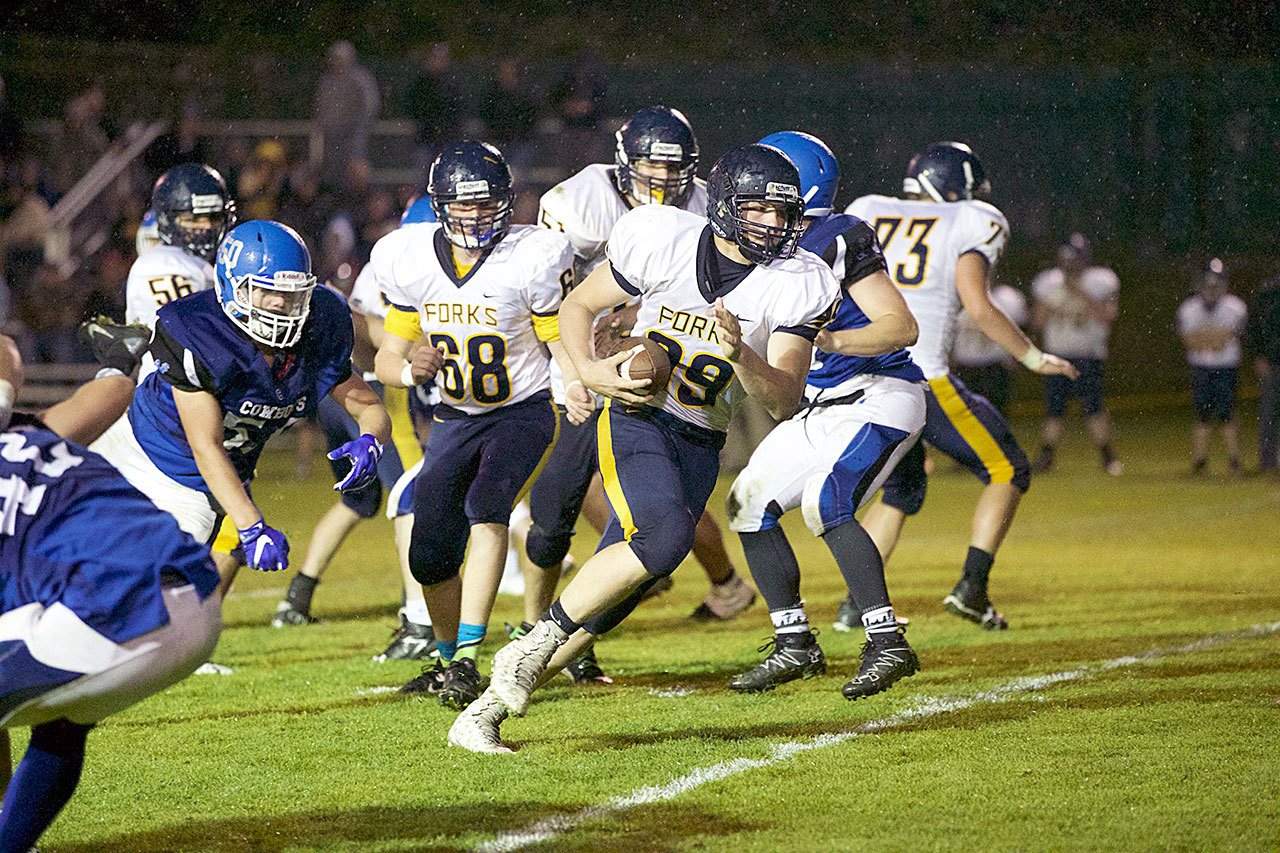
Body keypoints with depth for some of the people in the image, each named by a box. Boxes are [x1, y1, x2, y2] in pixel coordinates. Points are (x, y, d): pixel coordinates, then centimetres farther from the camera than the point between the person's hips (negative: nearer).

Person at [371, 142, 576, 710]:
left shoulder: (532, 258, -18)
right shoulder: (409, 260, -8)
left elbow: (566, 347, -11)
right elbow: (387, 359, 0)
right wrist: (411, 370, -24)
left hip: (525, 411, -4)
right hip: (456, 418, 4)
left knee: (487, 505, -30)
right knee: (430, 558, -1)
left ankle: (467, 659, -32)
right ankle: (450, 658, 27)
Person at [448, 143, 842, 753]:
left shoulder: (796, 286, -8)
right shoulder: (664, 241, -11)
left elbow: (784, 402, -11)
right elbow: (578, 306, 4)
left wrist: (740, 354, -30)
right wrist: (588, 371, -15)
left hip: (700, 444, 3)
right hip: (635, 418, -3)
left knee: (619, 589, -5)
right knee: (665, 536, -31)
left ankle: (485, 712, 2)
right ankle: (538, 640, -14)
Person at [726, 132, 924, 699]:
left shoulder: (841, 242, -18)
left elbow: (903, 328, -23)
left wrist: (829, 341, -35)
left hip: (877, 398, -9)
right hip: (820, 409, 9)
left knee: (825, 503, -27)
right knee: (751, 503, 5)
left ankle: (887, 645, -24)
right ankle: (795, 646, 14)